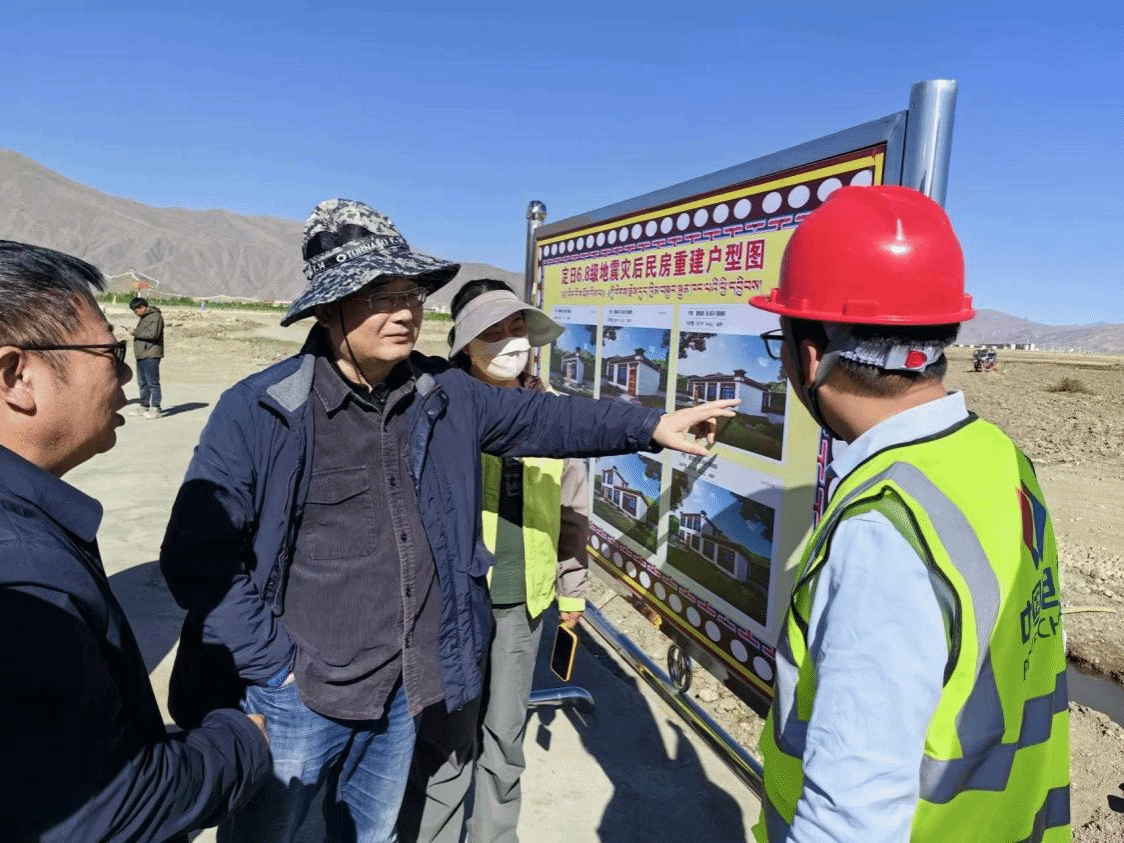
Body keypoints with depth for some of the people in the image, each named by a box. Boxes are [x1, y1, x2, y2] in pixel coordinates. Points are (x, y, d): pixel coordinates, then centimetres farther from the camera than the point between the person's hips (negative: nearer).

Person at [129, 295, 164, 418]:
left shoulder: (155, 316, -11)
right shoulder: (144, 317, 21)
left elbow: (153, 334, -22)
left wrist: (136, 332, -16)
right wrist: (134, 332, 14)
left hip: (151, 356, -10)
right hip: (141, 355, 10)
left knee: (152, 383, -9)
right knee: (142, 383, 16)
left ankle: (155, 409, -7)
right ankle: (143, 406, 25)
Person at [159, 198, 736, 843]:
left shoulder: (445, 395, -2)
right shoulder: (258, 410, -17)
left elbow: (541, 417, 6)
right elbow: (197, 555, -14)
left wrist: (651, 427, 2)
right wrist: (273, 662, -14)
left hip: (404, 689, 5)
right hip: (298, 695, -4)